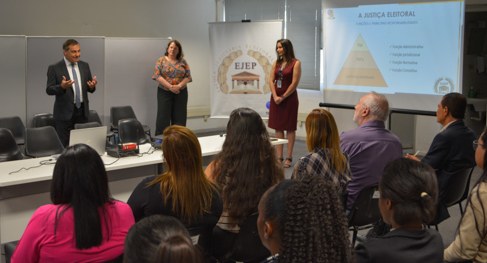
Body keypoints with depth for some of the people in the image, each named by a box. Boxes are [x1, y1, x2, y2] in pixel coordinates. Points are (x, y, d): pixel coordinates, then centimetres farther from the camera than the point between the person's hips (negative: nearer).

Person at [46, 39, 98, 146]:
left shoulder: (85, 66, 9)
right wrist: (62, 86, -27)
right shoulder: (55, 68, -4)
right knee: (64, 145, -1)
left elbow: (90, 89, 12)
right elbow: (49, 90, -8)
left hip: (82, 111, 4)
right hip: (65, 112, -4)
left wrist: (92, 86, -12)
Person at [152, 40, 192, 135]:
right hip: (164, 92, -2)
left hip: (180, 93, 2)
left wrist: (179, 86, -15)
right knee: (163, 117, -4)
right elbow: (157, 75, -8)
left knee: (179, 118, 2)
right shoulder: (161, 60, 2)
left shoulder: (183, 62, 8)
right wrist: (170, 86, -17)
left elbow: (188, 76, 3)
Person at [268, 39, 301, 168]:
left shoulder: (295, 63, -6)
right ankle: (279, 157, 11)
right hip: (276, 98, 5)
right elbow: (271, 81, 4)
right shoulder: (276, 63, 10)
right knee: (278, 127, 6)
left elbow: (294, 83, -12)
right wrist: (275, 96, -10)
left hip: (289, 98, -5)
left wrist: (283, 97, -12)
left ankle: (289, 158, 6)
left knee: (290, 128, 2)